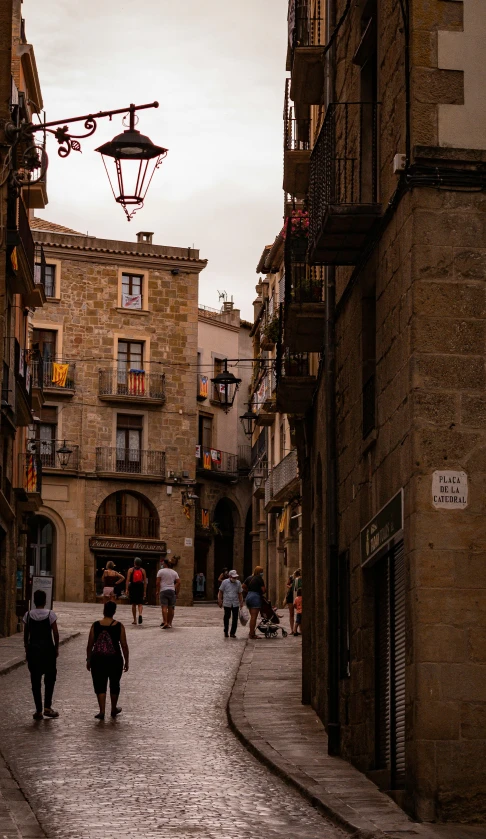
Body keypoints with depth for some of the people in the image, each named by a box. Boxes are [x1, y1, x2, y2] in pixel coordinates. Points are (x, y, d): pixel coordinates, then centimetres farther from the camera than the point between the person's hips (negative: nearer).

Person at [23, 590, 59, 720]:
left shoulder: (28, 615, -1)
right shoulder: (50, 614, -7)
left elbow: (26, 635, 3)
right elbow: (55, 633, -7)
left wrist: (27, 650, 12)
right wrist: (56, 648, 5)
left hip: (33, 649, 2)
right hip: (48, 649, -2)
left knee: (35, 680, 7)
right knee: (50, 678, 12)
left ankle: (38, 710, 7)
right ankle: (47, 707, 2)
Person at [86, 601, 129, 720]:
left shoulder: (96, 625, -5)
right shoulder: (119, 626, -6)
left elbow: (90, 645, -1)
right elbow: (124, 645, -4)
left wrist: (88, 660, 10)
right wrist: (126, 661, 6)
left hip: (98, 660, 0)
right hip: (114, 660, 0)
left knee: (100, 685, 6)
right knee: (114, 684, 18)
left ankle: (102, 711, -2)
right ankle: (114, 709, 32)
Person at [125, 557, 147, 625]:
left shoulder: (130, 570, -1)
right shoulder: (143, 570, 3)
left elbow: (128, 580, -8)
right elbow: (145, 581, 3)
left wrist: (127, 589, -7)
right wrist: (145, 591, 8)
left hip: (133, 587, -1)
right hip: (140, 588, 1)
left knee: (134, 604, 10)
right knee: (140, 603, 5)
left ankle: (135, 620, 13)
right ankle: (140, 614, -26)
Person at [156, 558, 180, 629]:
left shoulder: (161, 571, 0)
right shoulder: (174, 572, 13)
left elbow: (158, 582, -6)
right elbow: (178, 583, 8)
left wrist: (157, 591, 3)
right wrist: (177, 593, 13)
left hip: (163, 591, -4)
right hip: (172, 591, 4)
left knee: (164, 607, -12)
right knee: (171, 608, 8)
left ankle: (165, 622, -25)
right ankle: (169, 623, 11)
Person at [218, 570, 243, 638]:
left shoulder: (238, 583, 7)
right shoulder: (225, 582, -1)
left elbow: (240, 593, 13)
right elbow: (220, 592, 4)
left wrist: (241, 602, 9)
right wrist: (220, 601, 1)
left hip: (235, 604, 2)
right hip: (227, 604, -2)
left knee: (235, 619, 1)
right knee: (226, 617, 1)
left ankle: (232, 633, 9)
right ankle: (226, 632, 15)